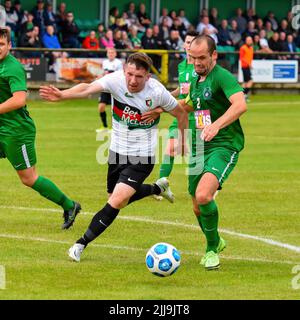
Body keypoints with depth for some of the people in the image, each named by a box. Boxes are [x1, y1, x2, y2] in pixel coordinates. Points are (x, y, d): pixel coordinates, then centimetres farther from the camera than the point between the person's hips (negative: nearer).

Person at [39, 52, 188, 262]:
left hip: (141, 158, -4)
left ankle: (81, 244, -5)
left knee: (116, 202, -17)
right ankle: (158, 188, 47)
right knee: (120, 199, 22)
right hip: (118, 151, 5)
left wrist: (183, 142, 6)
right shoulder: (116, 79, -18)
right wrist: (62, 95, -53)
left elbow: (181, 113, -3)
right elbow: (88, 89, -34)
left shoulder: (157, 92, -21)